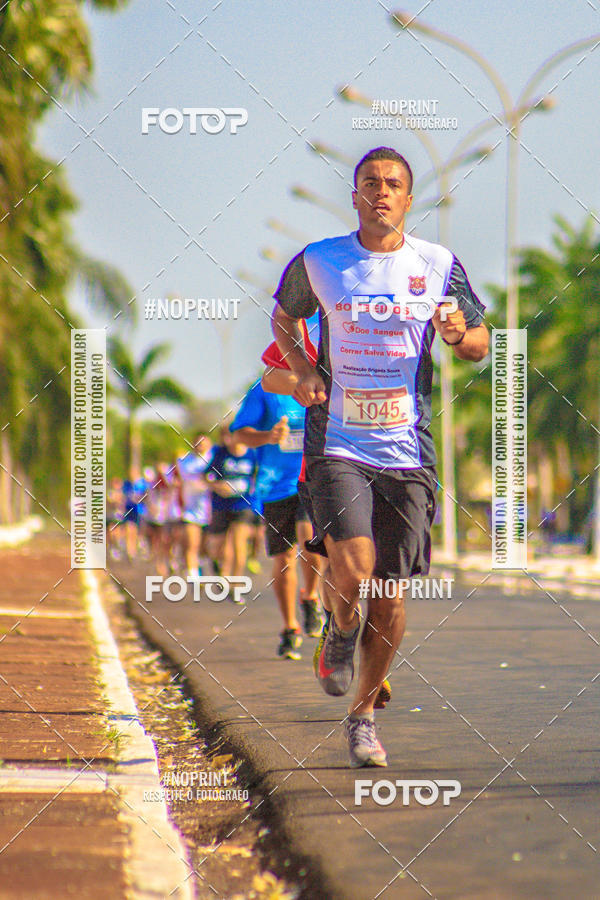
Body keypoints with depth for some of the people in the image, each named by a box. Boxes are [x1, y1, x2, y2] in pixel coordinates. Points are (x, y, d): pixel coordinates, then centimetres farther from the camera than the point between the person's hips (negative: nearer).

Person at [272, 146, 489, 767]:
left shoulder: (440, 267, 3)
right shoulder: (318, 262, 1)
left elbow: (479, 344, 13)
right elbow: (283, 317, 20)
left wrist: (460, 335, -10)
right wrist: (301, 370, 2)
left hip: (408, 452, 2)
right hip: (337, 443, -2)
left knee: (391, 597, 3)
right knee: (353, 572, -21)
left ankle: (363, 714, 23)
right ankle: (341, 634, 15)